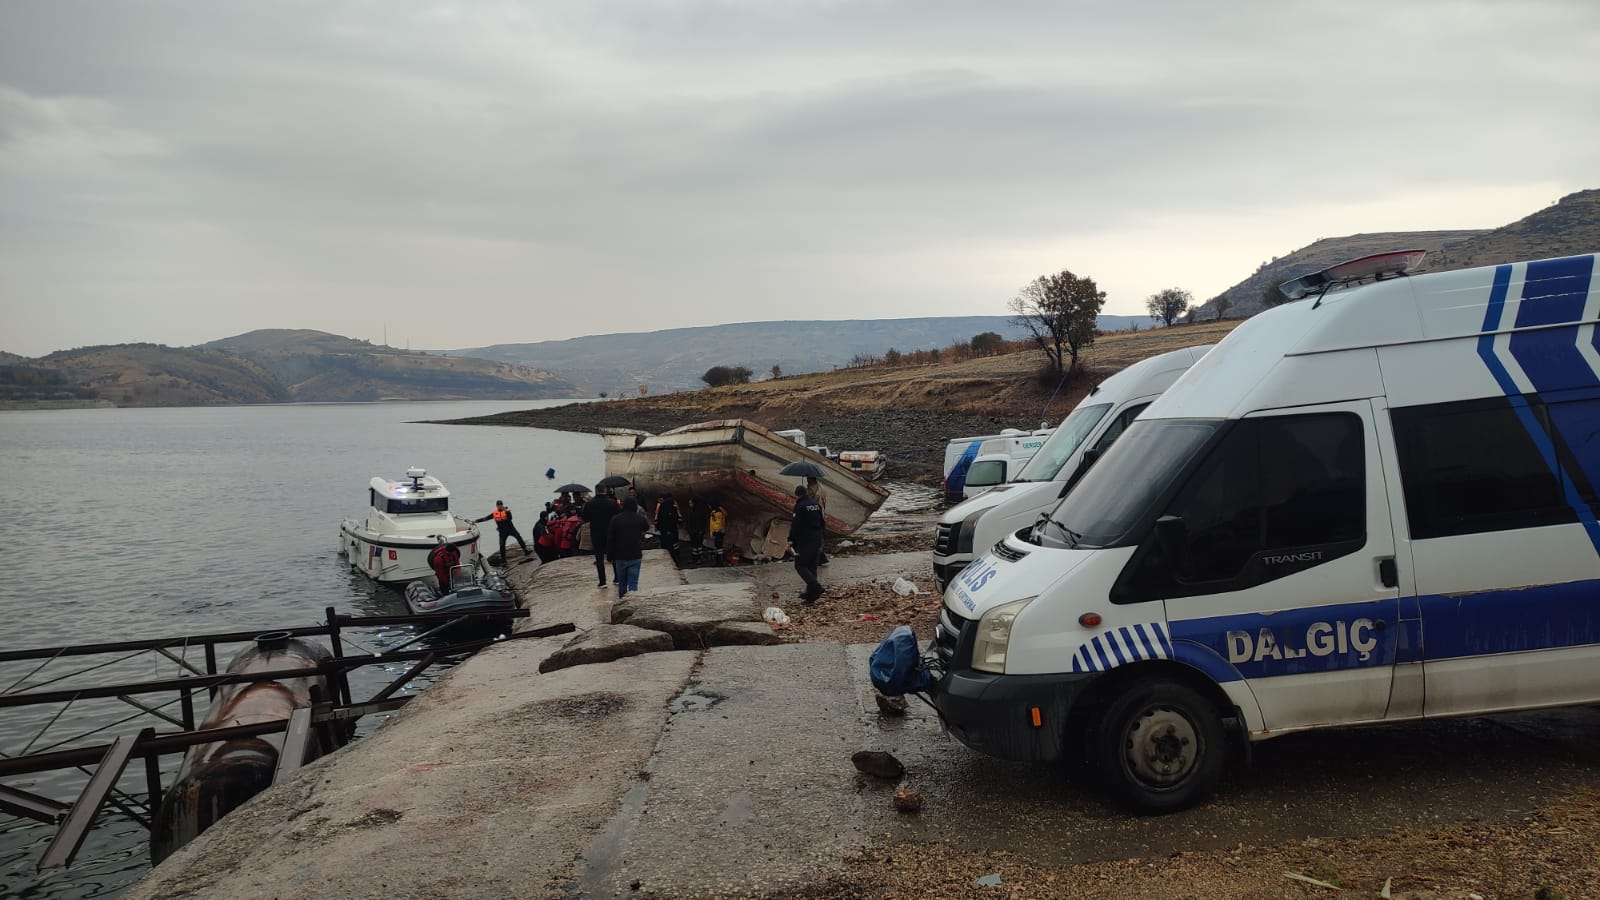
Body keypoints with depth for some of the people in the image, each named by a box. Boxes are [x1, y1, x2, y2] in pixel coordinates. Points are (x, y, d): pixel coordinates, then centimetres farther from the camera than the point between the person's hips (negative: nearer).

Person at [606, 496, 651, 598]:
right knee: (633, 582, -1)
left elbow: (610, 539, -3)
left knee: (622, 581, 17)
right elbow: (647, 528, 19)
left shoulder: (615, 519, -5)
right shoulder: (640, 518, -5)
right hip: (636, 556, -1)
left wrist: (610, 555, 5)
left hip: (620, 556, 1)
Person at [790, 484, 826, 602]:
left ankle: (816, 586, -19)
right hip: (817, 540, 8)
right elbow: (822, 523, 18)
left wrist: (791, 540, -10)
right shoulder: (816, 505, 13)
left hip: (805, 540, -8)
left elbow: (795, 525, -16)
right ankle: (811, 592, 16)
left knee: (800, 566, -3)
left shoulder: (800, 506, -12)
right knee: (812, 566, 14)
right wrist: (820, 541, 24)